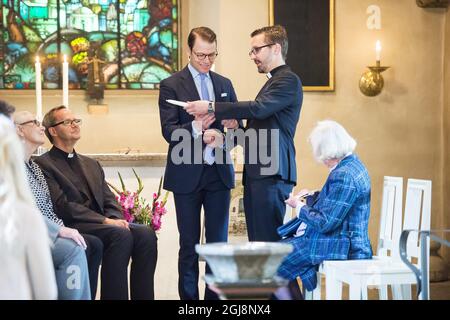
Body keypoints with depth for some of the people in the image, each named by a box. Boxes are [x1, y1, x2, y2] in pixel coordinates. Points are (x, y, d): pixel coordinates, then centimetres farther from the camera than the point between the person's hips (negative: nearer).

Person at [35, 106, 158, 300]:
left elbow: (110, 201, 19)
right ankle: (113, 296, -28)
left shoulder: (91, 164, 27)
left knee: (145, 233, -21)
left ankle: (143, 297, -22)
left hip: (101, 224, 7)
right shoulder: (43, 165, 2)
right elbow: (62, 206, -10)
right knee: (121, 234, -32)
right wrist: (105, 221, -17)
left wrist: (115, 218, -6)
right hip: (72, 227, -7)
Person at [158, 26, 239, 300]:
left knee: (218, 241, 6)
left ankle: (215, 296, 13)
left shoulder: (224, 84, 12)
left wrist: (233, 123, -9)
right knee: (189, 244, 4)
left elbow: (236, 123, 15)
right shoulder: (171, 85, -2)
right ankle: (189, 297, 11)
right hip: (188, 174, -4)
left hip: (219, 172, 4)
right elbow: (168, 130, -11)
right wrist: (196, 129, -29)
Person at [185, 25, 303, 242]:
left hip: (271, 174, -10)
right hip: (256, 174, 10)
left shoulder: (289, 80, -7)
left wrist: (211, 108, -17)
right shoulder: (273, 81, 24)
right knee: (255, 240, 8)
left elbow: (257, 109, -20)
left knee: (268, 239, -12)